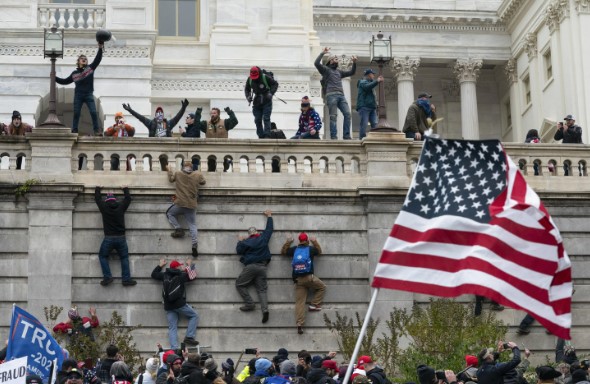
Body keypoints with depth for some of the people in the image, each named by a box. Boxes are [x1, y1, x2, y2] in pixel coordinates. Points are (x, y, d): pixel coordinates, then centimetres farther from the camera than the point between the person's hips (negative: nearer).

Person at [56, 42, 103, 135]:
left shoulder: (90, 68, 6)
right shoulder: (75, 73, 11)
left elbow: (98, 59, -4)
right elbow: (65, 81, 18)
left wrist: (100, 49, -15)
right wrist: (55, 78, 11)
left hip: (89, 95, -2)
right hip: (78, 95, 2)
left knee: (93, 112, -10)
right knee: (76, 113, 2)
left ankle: (96, 131, -8)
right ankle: (74, 131, 6)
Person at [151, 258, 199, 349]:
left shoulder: (164, 275, 9)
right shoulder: (181, 275, -3)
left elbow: (154, 274, 24)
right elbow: (192, 276, 10)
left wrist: (160, 265, 36)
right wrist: (190, 265, 24)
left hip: (168, 307, 5)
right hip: (180, 304, -5)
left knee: (172, 328, 4)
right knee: (194, 315, 11)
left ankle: (174, 348, -8)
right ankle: (189, 337, 0)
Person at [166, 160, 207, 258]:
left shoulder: (178, 173, -2)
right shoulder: (197, 175, -1)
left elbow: (171, 179, 19)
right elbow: (203, 182, 18)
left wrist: (169, 170, 35)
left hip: (180, 204, -1)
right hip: (191, 206, 1)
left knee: (169, 213, 26)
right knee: (193, 226, 7)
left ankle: (178, 228, 6)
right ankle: (195, 245, -8)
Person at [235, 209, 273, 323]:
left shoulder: (247, 242, -3)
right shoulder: (263, 238, 8)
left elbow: (239, 250, 7)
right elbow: (269, 228, 23)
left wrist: (240, 241, 24)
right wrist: (269, 216, 36)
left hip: (250, 267, -4)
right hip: (262, 267, 5)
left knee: (239, 284, 8)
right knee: (261, 289, 1)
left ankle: (249, 304, -6)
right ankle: (265, 309, -21)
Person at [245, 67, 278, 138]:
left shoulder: (266, 77, -15)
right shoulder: (249, 79, -3)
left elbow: (275, 84, -5)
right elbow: (247, 89, 13)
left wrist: (271, 93, -19)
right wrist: (248, 96, -6)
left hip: (267, 102, -5)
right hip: (257, 102, 5)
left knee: (266, 119, -11)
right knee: (257, 120, 4)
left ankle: (266, 135, -12)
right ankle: (261, 136, 12)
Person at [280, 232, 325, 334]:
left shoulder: (294, 250, 11)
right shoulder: (310, 249, 4)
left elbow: (283, 252, 26)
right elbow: (319, 251, 25)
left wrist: (288, 242, 30)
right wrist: (315, 242, 33)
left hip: (298, 279, 3)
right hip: (309, 277, -3)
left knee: (299, 302, 0)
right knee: (322, 287, 23)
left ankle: (299, 324, -9)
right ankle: (314, 305, 10)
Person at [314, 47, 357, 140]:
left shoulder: (339, 71, 29)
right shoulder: (325, 69, 12)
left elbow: (351, 72, 34)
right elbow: (316, 63, -4)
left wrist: (354, 63, 21)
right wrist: (322, 53, -2)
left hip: (341, 95, 5)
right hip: (331, 95, -5)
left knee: (347, 114, -8)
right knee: (333, 116, -9)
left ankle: (346, 136, -8)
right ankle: (333, 137, -10)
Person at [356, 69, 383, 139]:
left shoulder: (370, 82, 27)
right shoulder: (363, 82, 0)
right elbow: (367, 87, -23)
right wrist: (377, 81, -21)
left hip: (372, 107, 8)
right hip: (364, 106, -8)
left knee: (374, 124, -4)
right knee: (364, 123, -14)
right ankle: (362, 139, -17)